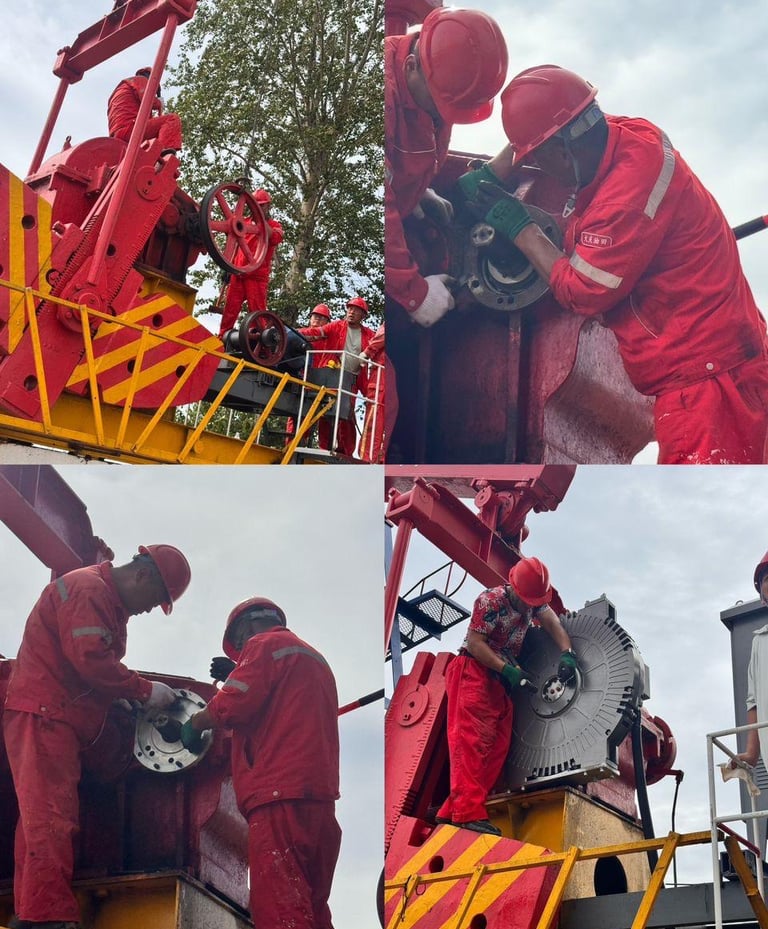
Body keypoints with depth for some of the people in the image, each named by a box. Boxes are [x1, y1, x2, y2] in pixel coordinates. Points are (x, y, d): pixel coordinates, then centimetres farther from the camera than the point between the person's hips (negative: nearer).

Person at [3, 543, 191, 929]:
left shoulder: (111, 603, 23)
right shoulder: (88, 588, -11)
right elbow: (90, 658, -20)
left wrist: (127, 698, 7)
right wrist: (144, 689, -11)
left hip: (58, 720, 11)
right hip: (42, 714, -11)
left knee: (43, 820, 5)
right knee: (51, 818, -17)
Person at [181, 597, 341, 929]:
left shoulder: (264, 644, 3)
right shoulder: (313, 658, 29)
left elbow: (231, 707, -9)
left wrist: (195, 723, 9)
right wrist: (238, 674, 27)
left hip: (281, 795, -9)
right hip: (319, 796, 9)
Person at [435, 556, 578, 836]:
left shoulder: (534, 601, 6)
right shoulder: (490, 601, -16)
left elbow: (553, 624, -2)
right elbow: (474, 642, -19)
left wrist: (566, 653, -22)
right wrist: (507, 670, -26)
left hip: (501, 680, 8)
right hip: (474, 671, -8)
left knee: (497, 747, 1)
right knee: (471, 739, -18)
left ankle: (451, 812, 0)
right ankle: (469, 812, -26)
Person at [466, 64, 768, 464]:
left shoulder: (629, 193, -24)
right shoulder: (622, 132, 3)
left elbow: (581, 292, -13)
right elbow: (539, 127, 23)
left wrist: (520, 229, -2)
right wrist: (483, 178, 13)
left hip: (705, 375, -10)